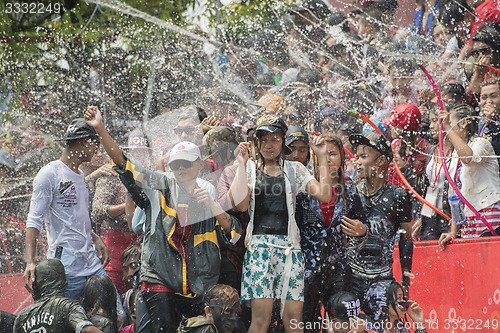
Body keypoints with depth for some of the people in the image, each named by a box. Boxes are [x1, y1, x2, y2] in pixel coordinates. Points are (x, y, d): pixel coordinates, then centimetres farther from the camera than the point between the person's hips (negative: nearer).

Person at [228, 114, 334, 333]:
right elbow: (241, 204, -6)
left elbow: (324, 195, 1)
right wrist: (242, 164, -6)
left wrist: (322, 157, 0)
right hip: (259, 244, -2)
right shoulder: (249, 169, 12)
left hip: (289, 246, 2)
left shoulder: (294, 169, 15)